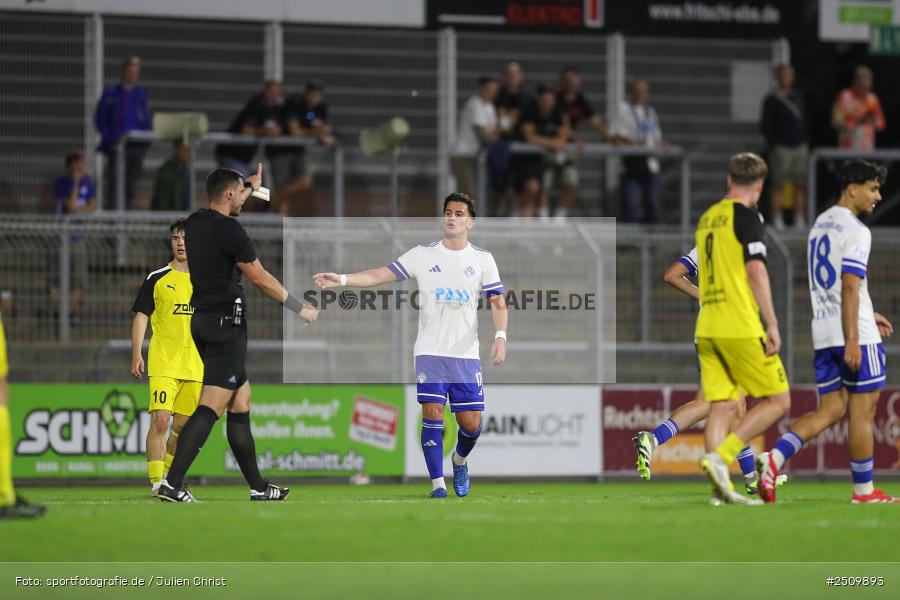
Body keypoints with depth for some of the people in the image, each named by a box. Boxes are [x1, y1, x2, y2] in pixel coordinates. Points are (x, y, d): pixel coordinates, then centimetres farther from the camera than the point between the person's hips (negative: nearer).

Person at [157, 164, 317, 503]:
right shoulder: (230, 230, -14)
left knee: (241, 400, 14)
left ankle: (258, 487, 18)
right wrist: (299, 309, 2)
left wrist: (252, 186, 49)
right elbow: (261, 279, -9)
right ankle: (172, 484, -20)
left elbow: (225, 205, 35)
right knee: (212, 406, -12)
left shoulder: (195, 223, 9)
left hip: (202, 320, 9)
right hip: (226, 322, -9)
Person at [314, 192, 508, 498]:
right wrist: (342, 279, -15)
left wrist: (500, 336, -13)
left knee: (471, 423, 0)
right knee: (432, 415, -11)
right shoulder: (423, 254, 4)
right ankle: (437, 486, -4)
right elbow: (380, 275, -1)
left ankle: (460, 461, 32)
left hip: (466, 355, 1)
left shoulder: (483, 259, 5)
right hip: (430, 352, -1)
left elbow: (497, 302, 3)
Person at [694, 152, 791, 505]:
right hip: (741, 327, -8)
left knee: (722, 406, 5)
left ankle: (722, 488, -2)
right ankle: (719, 457, -14)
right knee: (777, 400, 0)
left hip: (706, 327, 8)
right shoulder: (746, 216, -7)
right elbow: (755, 269, -15)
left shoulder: (707, 218, 17)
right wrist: (772, 324, -14)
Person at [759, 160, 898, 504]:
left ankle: (775, 458, -12)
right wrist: (853, 340, -23)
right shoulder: (855, 230, -11)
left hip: (822, 333, 8)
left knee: (830, 411, 7)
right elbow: (849, 286, -19)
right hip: (853, 334, -8)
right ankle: (864, 491, 5)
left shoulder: (819, 226, 18)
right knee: (862, 411, 0)